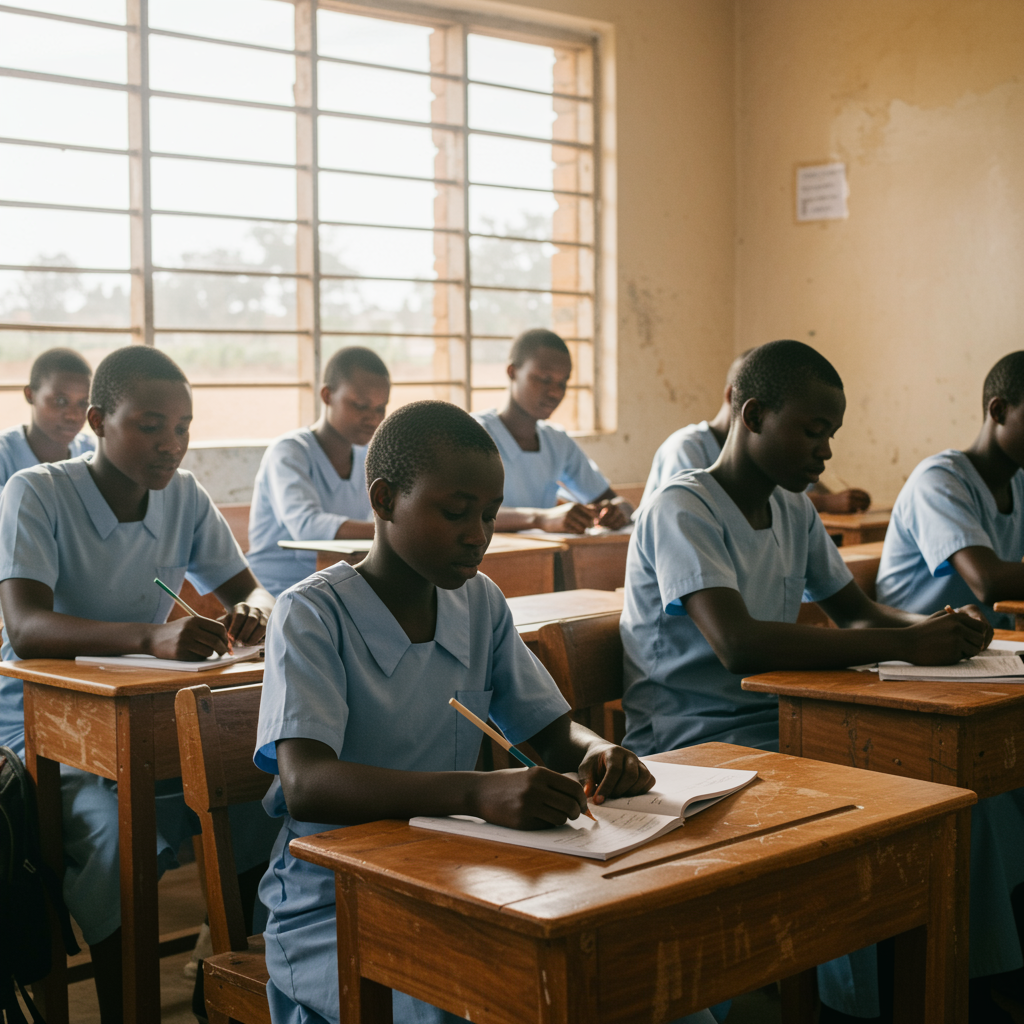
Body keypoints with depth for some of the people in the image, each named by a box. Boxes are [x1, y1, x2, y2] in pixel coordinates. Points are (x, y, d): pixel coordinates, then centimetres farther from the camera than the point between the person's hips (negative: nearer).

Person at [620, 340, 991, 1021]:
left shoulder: (795, 510, 12)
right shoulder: (681, 511, -15)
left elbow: (857, 611, 20)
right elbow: (738, 644, -29)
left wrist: (941, 626, -4)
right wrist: (906, 645, -28)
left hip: (776, 722, 8)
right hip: (689, 740, -7)